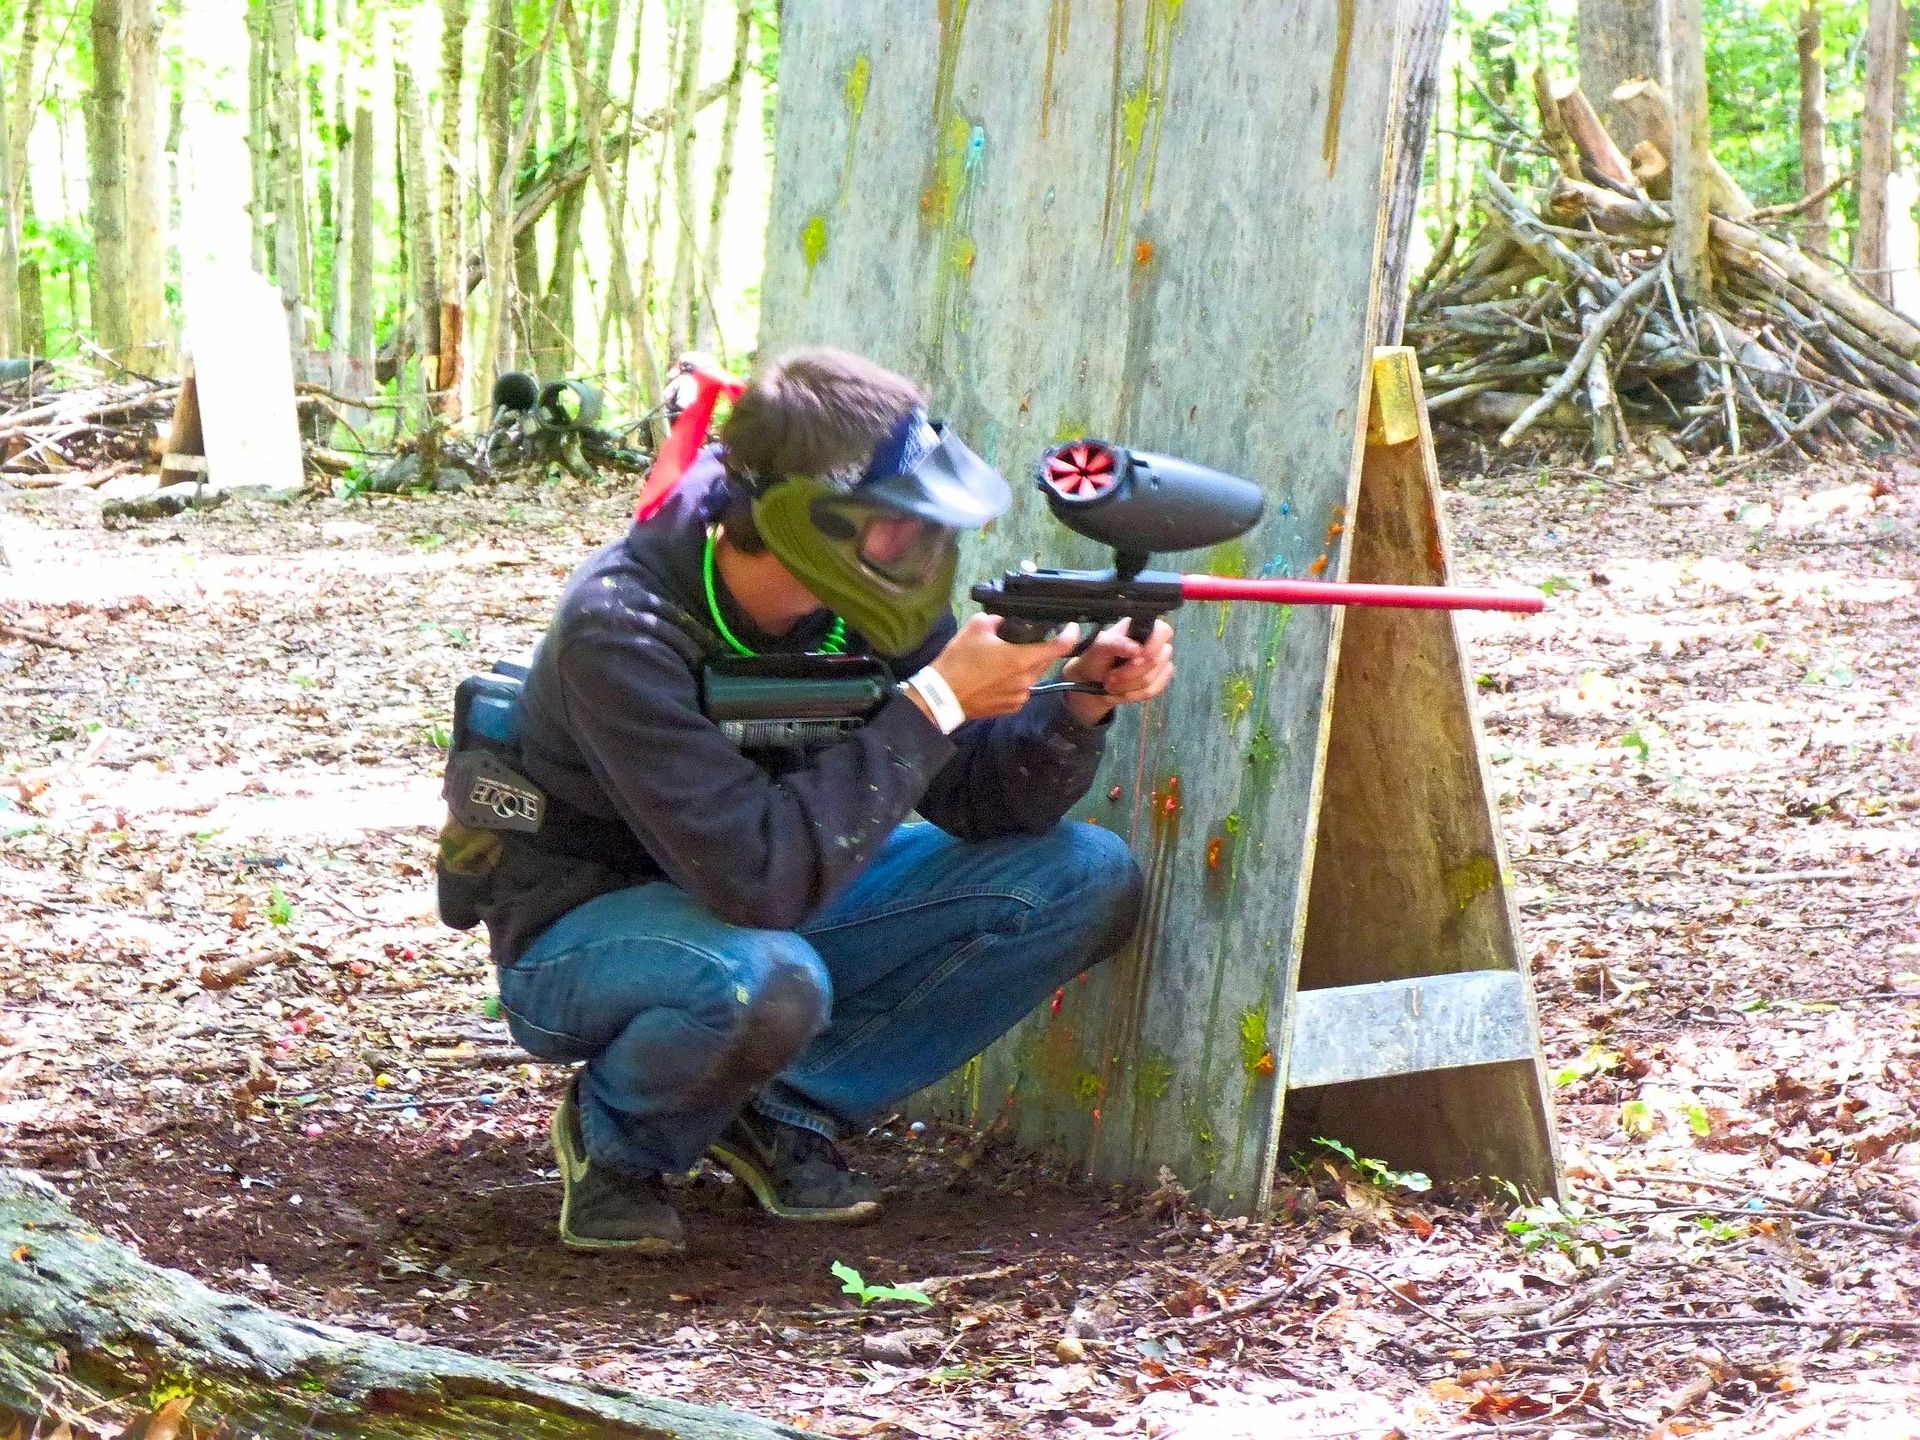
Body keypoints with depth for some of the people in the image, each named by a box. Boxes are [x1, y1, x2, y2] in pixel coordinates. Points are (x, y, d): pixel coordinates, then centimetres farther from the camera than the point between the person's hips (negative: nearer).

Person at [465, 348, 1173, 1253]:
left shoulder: (855, 598, -11)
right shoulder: (621, 629, -31)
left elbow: (978, 801, -5)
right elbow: (757, 876, -38)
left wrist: (1077, 707, -25)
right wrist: (934, 703, -35)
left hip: (775, 909, 7)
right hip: (587, 937, -7)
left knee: (1085, 880, -7)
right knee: (764, 982, -42)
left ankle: (790, 1112, 0)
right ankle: (618, 1139, -7)